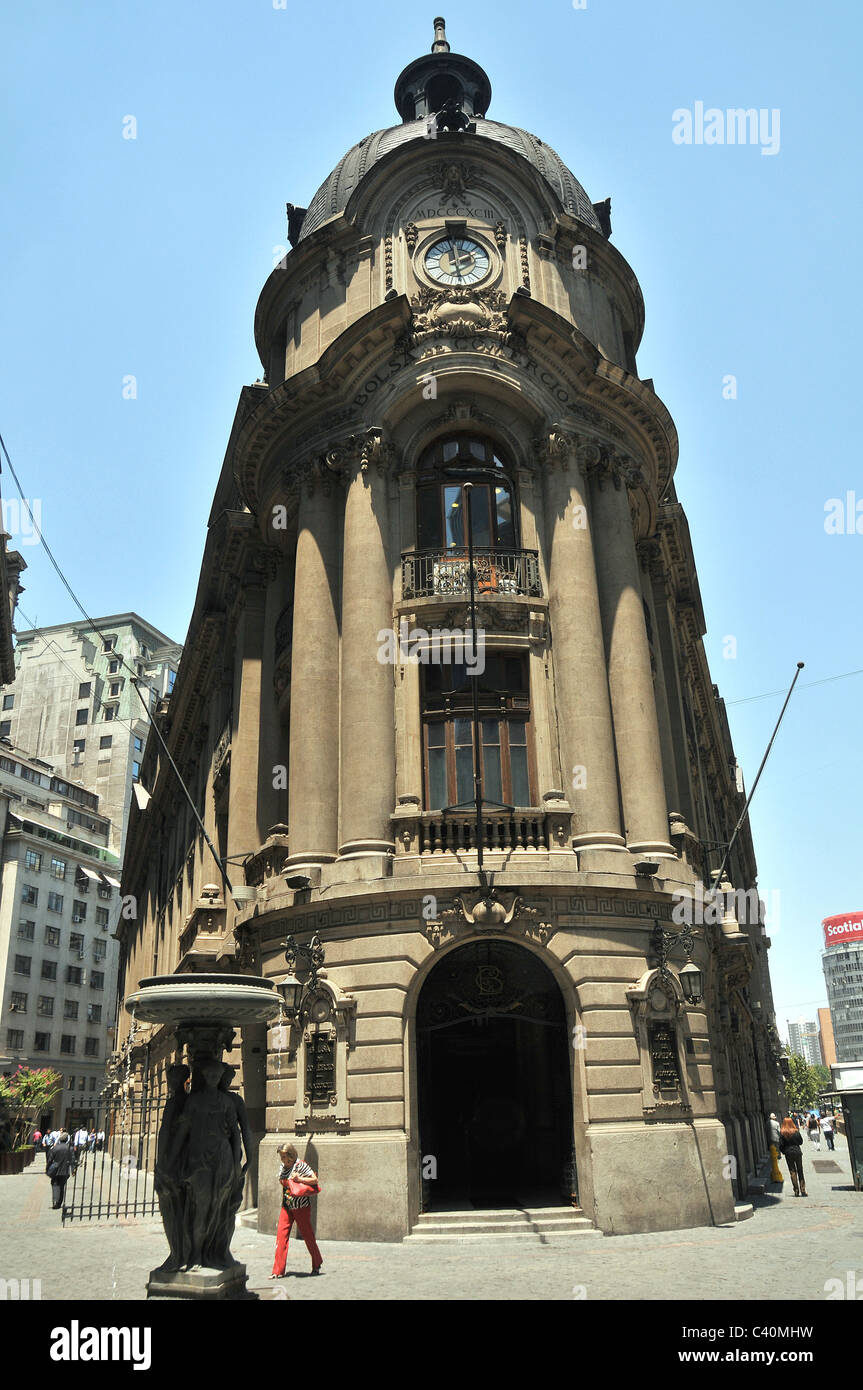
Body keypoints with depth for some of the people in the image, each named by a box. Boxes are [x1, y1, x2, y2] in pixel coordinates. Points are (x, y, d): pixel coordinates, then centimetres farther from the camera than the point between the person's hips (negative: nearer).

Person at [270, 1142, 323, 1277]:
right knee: (281, 1235, -4)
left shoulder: (300, 1165, -14)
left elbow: (315, 1180, -15)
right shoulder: (283, 1166, 6)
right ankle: (278, 1271, 0)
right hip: (286, 1206, 6)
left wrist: (299, 1179, -24)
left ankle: (317, 1265, 26)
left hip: (301, 1206, -6)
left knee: (307, 1235, 6)